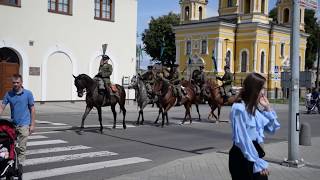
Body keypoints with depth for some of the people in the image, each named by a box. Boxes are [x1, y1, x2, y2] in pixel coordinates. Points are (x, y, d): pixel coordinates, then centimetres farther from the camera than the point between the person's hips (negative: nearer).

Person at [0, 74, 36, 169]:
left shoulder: (28, 94, -3)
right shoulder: (8, 94, 4)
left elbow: (32, 109, -1)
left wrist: (32, 124, -4)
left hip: (24, 124, -3)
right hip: (13, 124, 3)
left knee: (21, 147, -4)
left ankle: (19, 164, 3)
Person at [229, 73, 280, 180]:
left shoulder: (255, 108, 8)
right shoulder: (239, 109, -17)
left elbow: (273, 128, 15)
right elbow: (243, 140, -20)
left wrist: (267, 108, 3)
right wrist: (257, 162, -18)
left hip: (255, 152, 8)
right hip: (242, 157, -8)